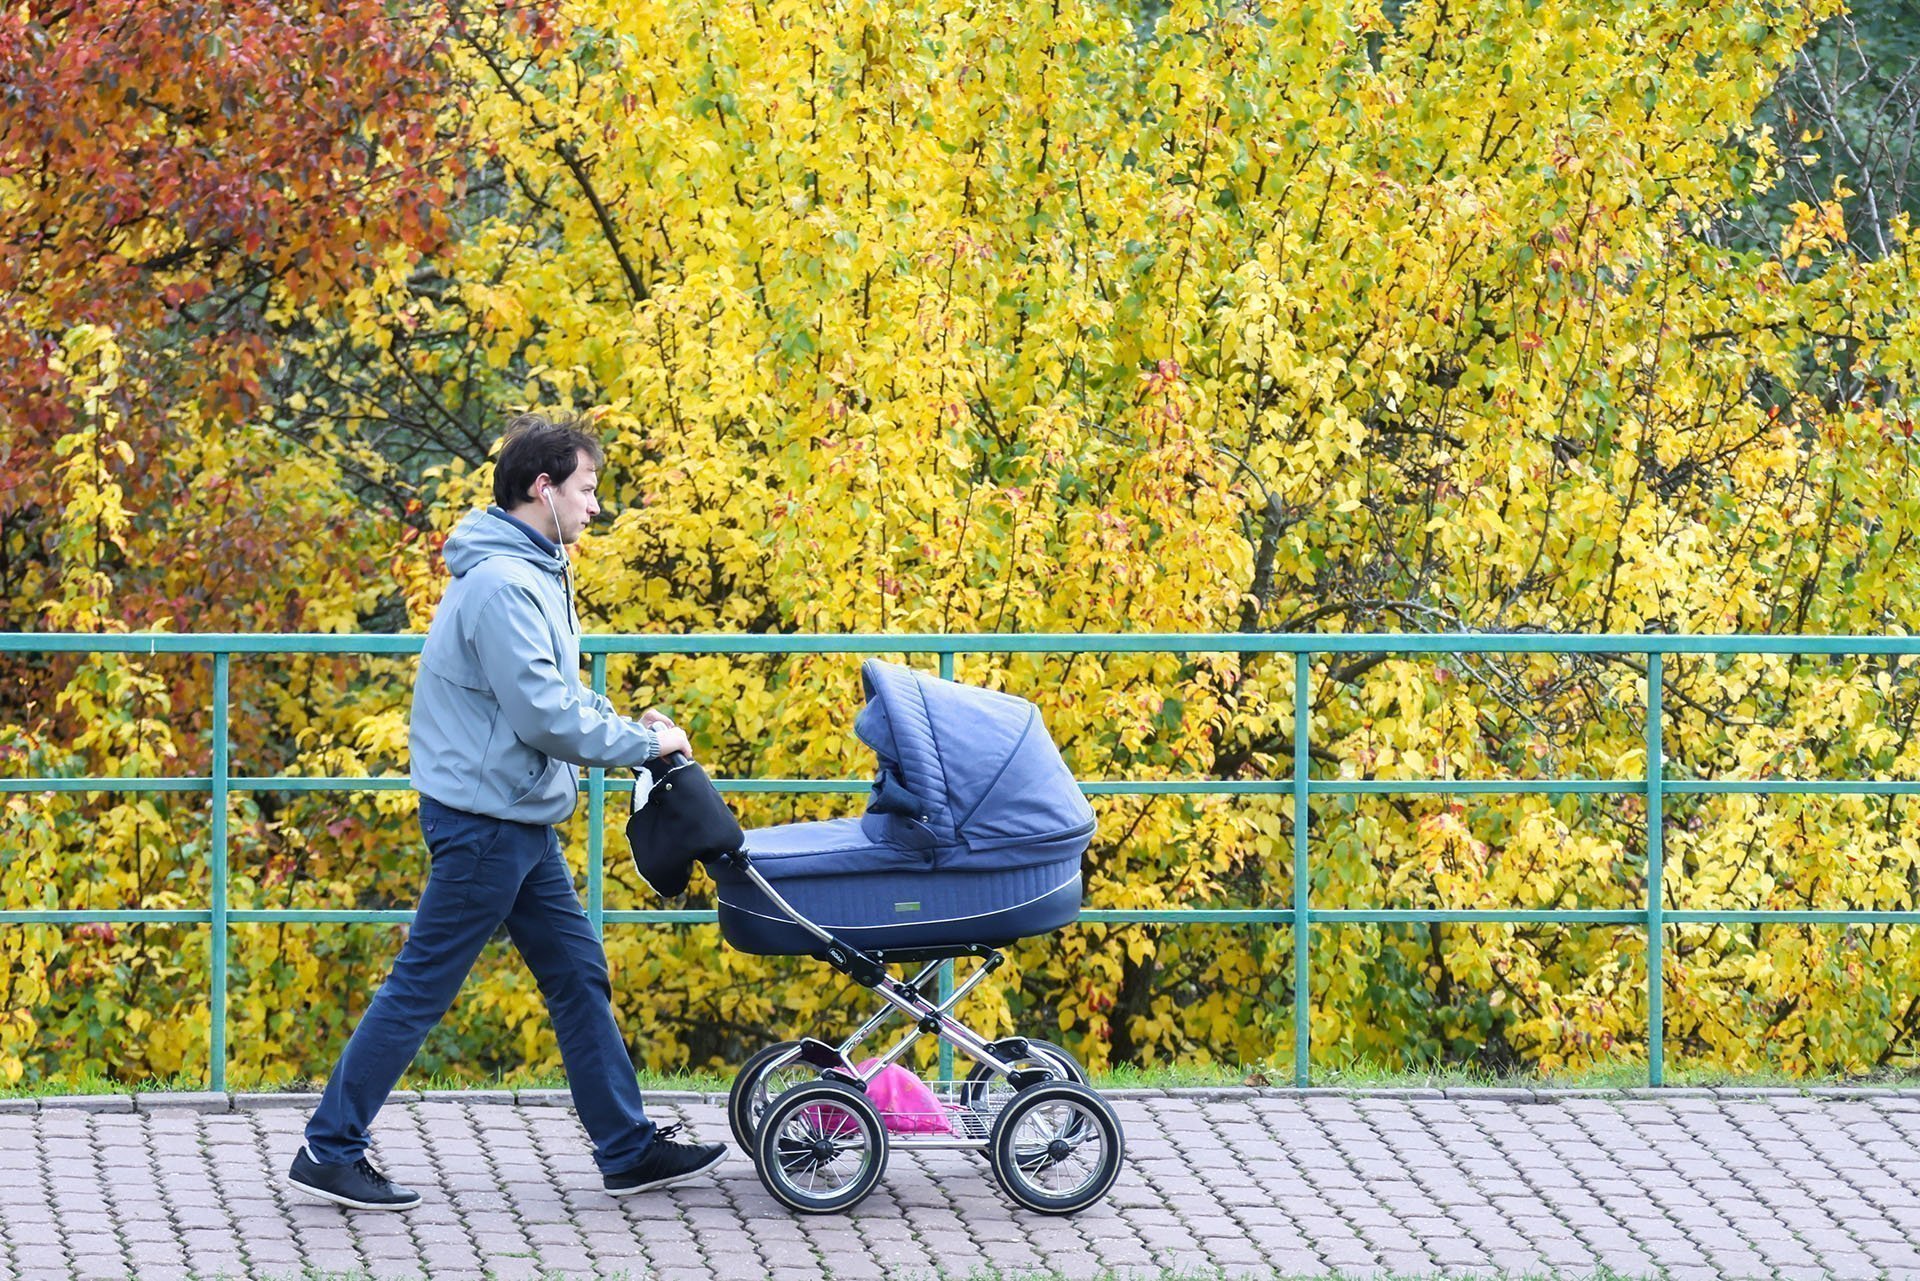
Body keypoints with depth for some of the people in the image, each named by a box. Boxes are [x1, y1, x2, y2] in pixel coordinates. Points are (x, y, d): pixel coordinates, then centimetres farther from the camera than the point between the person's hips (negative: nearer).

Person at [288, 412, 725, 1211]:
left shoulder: (534, 575, 12)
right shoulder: (502, 584, -21)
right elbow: (544, 716, -25)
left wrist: (625, 728, 4)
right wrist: (644, 743, -14)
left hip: (520, 819, 10)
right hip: (483, 817, -10)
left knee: (578, 973, 13)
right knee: (421, 987, -4)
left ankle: (628, 1150, 19)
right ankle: (329, 1151, 2)